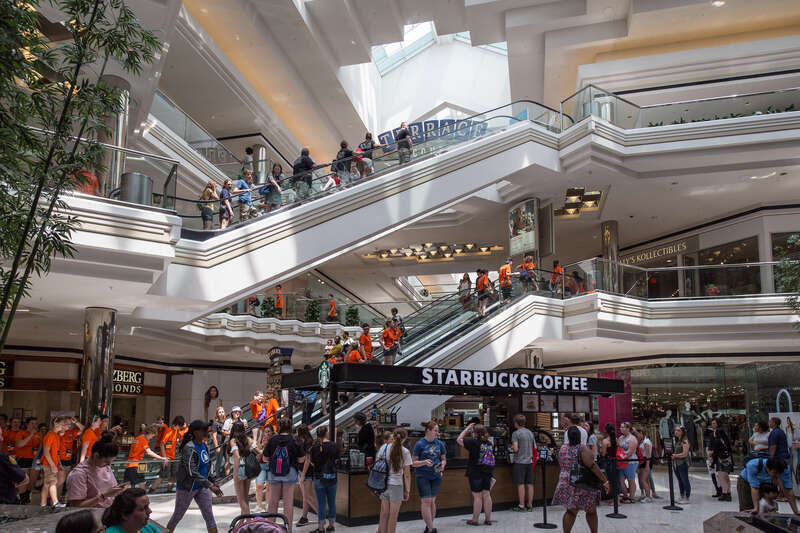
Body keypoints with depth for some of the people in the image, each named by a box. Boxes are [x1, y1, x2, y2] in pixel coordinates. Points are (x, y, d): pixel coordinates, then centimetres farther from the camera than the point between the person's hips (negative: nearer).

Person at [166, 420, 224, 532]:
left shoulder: (203, 444, 1)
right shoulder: (189, 448, -23)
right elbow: (192, 473, -28)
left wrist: (213, 482, 12)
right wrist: (210, 486, -30)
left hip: (202, 487, 7)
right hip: (187, 488, -6)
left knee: (209, 516, 4)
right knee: (177, 515, 12)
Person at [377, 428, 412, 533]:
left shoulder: (384, 447, -1)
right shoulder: (405, 452, -7)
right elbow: (407, 474, -6)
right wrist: (407, 490, 2)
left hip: (383, 484, 3)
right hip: (396, 485, -3)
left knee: (384, 514, 14)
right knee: (393, 515, 9)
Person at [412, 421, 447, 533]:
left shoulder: (440, 444, 5)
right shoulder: (419, 444, -6)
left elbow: (444, 459, 14)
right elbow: (413, 462, -4)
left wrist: (442, 465, -8)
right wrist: (424, 462, -22)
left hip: (436, 476, 4)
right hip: (423, 476, -4)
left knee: (432, 501, 11)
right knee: (426, 501, -7)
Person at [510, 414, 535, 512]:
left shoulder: (516, 433, -9)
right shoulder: (530, 432, 11)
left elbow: (515, 449, -16)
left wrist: (512, 448, 4)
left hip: (520, 462, -6)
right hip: (529, 461, 6)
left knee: (520, 484, -2)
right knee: (530, 484, 8)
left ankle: (522, 505, 0)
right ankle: (530, 505, 12)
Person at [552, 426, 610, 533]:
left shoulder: (563, 448, 3)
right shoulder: (582, 449, -15)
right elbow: (592, 466, -21)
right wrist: (605, 481, -18)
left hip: (565, 483, 5)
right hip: (582, 486, -5)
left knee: (571, 511, 12)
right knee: (591, 512, 13)